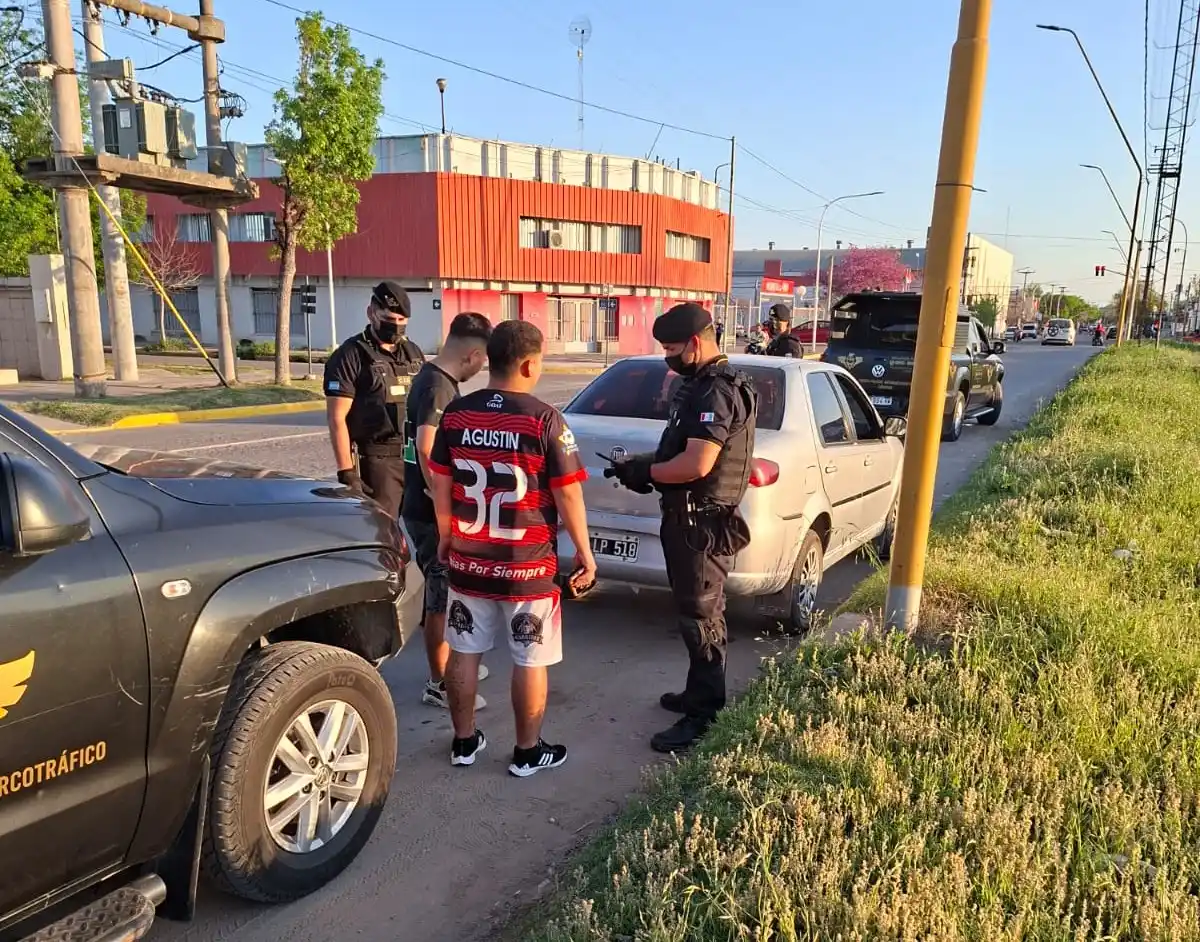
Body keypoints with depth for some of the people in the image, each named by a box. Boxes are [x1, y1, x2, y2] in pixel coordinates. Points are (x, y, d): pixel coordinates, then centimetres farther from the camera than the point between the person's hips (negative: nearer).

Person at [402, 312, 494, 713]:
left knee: (446, 592, 20)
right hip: (431, 512, -10)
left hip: (429, 507, 10)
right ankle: (439, 684, 13)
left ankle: (449, 664, 35)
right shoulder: (438, 386, -20)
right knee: (442, 596, 1)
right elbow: (426, 447, -31)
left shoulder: (432, 377, 11)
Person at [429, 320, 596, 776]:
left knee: (464, 652, 17)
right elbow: (568, 496, -12)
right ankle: (528, 752, 22)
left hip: (468, 559, 5)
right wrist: (584, 552, 0)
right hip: (528, 565, -4)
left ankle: (464, 741, 30)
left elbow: (440, 487, 6)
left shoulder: (455, 414, -2)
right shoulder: (544, 419, -15)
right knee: (530, 661, 10)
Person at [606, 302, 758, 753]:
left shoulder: (716, 392, -21)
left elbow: (697, 464, -28)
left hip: (701, 524, -10)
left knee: (701, 617, -2)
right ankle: (699, 693, 34)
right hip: (689, 518, 10)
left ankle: (703, 716, 9)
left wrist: (644, 472, -15)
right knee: (696, 611, 19)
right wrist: (647, 465, 5)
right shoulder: (702, 384, 13)